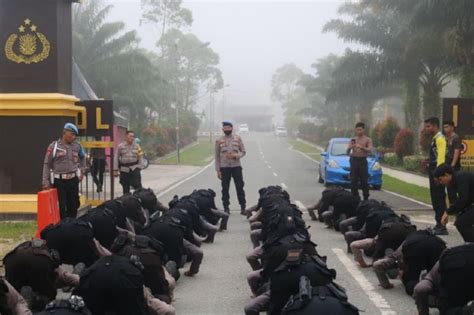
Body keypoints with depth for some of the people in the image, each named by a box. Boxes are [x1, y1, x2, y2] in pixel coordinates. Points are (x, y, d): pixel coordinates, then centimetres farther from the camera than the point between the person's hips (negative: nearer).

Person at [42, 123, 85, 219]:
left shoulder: (77, 146, 6)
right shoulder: (54, 146, -4)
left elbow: (82, 158, 26)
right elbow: (47, 164, -2)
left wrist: (81, 171, 18)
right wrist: (46, 182, -6)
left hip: (73, 180, 4)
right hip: (60, 181, -4)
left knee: (74, 205, 9)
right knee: (62, 206, -1)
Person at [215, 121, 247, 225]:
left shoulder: (238, 139, 4)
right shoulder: (219, 141, 3)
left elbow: (243, 152, 6)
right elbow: (217, 156, 5)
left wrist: (235, 155, -15)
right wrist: (218, 170, 0)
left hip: (236, 166, 0)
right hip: (224, 167, 0)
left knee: (239, 187, 0)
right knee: (225, 189, 4)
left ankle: (243, 207, 5)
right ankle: (226, 208, 11)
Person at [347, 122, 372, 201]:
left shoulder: (368, 140, 4)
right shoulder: (353, 139, 13)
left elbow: (369, 150, -11)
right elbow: (347, 150, 4)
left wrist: (361, 147, -29)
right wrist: (350, 147, -20)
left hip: (363, 161, -2)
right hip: (354, 160, 2)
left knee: (364, 181, -5)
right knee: (353, 181, -1)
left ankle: (366, 198, -3)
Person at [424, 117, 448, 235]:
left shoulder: (440, 139, -13)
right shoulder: (434, 139, 17)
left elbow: (441, 157, -21)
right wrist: (433, 173, 17)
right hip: (433, 172, 10)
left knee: (439, 199, -8)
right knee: (435, 199, 13)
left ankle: (442, 227, -7)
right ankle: (439, 225, 20)